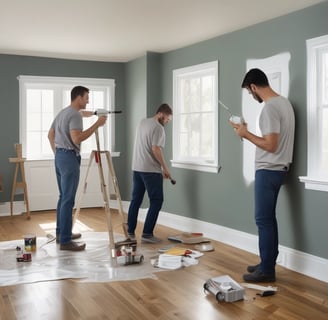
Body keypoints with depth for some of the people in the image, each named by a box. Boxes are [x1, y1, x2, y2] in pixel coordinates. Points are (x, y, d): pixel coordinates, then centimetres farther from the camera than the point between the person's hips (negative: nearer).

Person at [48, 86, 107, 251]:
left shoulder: (62, 112, 16)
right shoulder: (75, 115, -15)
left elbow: (50, 134, 22)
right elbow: (76, 139, -27)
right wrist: (96, 124, -25)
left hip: (59, 156, 11)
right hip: (69, 157, -11)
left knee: (63, 197, 16)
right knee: (68, 200, -9)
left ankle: (61, 233, 25)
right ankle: (65, 240, -7)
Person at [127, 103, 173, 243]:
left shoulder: (142, 122, 15)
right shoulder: (158, 127, -13)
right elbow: (155, 149, -20)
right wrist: (165, 168, -13)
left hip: (137, 168, 9)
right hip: (151, 170, -9)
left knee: (136, 200, 11)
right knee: (156, 201, -2)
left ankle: (130, 232, 14)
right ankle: (147, 234, -5)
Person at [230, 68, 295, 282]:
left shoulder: (270, 108, -20)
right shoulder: (284, 102, 12)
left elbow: (270, 145, -24)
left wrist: (246, 134, -13)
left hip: (268, 170, -10)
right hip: (277, 169, 10)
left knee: (264, 220, -3)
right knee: (269, 218, 15)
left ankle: (267, 270, 4)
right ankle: (268, 263, 24)